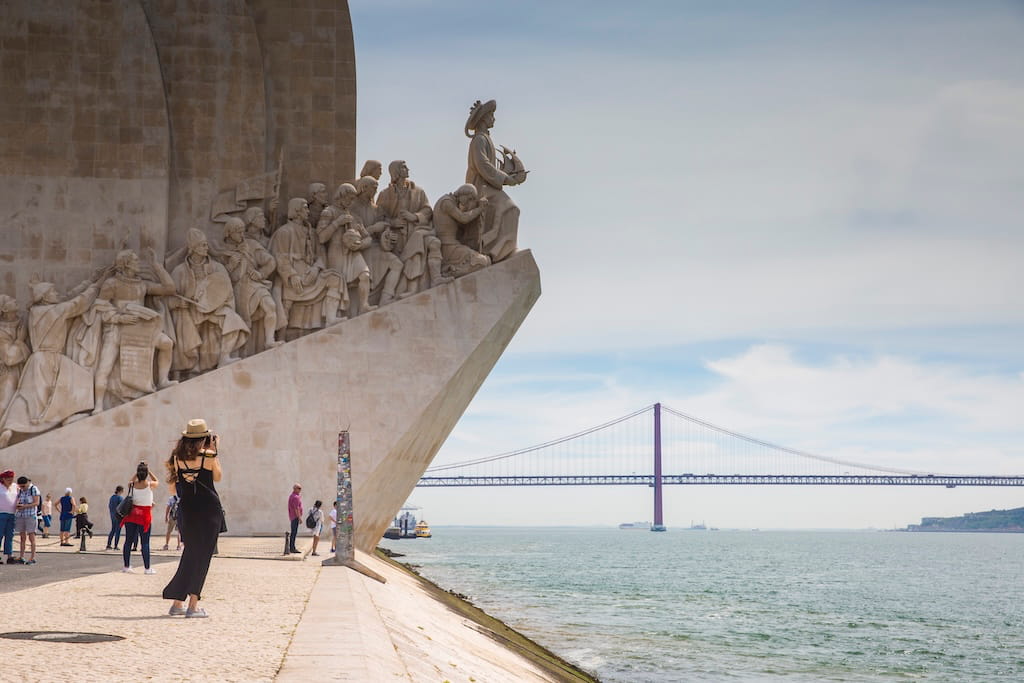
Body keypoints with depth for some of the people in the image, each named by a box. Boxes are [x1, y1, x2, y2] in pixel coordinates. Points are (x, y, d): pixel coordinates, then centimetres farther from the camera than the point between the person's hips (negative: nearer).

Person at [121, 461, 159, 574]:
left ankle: (126, 566, 11)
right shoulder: (150, 485, -9)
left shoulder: (132, 484, -2)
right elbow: (157, 482, 14)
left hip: (132, 514, 3)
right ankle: (147, 568, 3)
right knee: (145, 543, 1)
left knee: (128, 541, 8)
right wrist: (149, 471, 13)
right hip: (145, 516, -3)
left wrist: (137, 473, 19)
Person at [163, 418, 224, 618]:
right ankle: (193, 605, -2)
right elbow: (217, 478, 9)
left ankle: (177, 603, 17)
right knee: (202, 555, 1)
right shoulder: (208, 456, -8)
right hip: (208, 509, -4)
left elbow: (173, 489, 6)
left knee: (191, 554, 16)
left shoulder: (177, 457, 2)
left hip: (186, 509, 4)